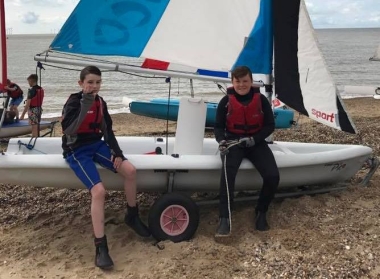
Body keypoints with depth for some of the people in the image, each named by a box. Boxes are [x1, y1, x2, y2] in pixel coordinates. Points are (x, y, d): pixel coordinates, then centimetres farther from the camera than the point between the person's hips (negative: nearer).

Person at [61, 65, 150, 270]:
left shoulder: (100, 102, 5)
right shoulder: (74, 102, -15)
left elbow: (107, 130, 10)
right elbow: (68, 131, -29)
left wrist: (116, 152, -1)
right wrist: (84, 108, -35)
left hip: (97, 145, 7)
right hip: (77, 150, -6)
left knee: (130, 170, -9)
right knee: (99, 190, -25)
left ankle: (132, 217, 15)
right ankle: (100, 248, -20)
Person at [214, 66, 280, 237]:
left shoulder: (261, 100, 0)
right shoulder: (226, 101, -1)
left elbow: (270, 125, 1)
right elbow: (218, 126, 2)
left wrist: (254, 139, -16)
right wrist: (222, 140, -20)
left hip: (256, 142, 1)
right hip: (233, 141, -1)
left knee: (273, 176, -22)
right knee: (228, 173, -33)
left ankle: (261, 213, 3)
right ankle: (224, 219, -29)